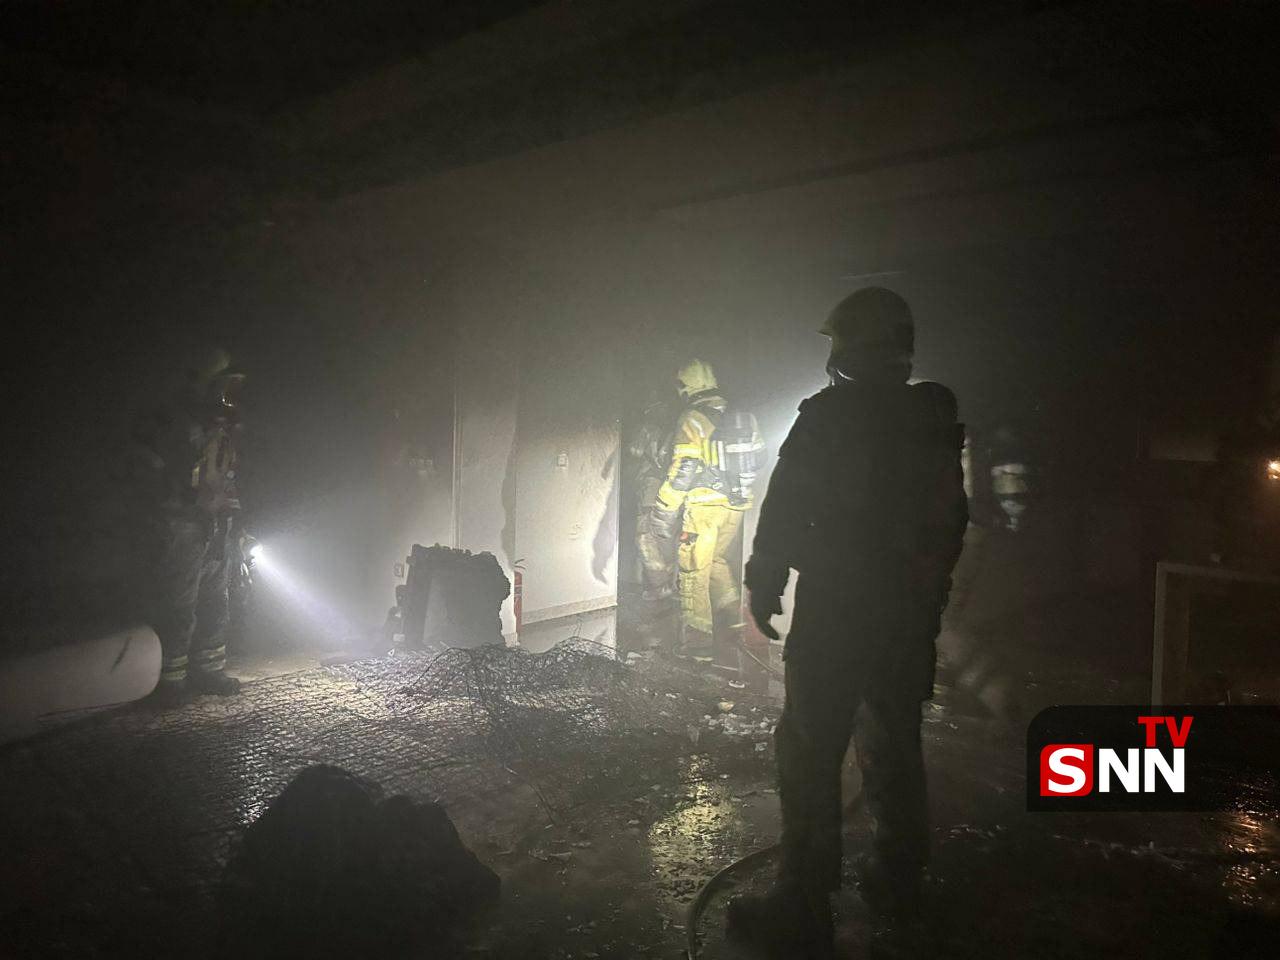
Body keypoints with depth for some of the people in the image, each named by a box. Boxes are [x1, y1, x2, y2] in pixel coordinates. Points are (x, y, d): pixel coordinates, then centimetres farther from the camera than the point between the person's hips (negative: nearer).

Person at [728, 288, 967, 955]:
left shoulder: (827, 417, -11)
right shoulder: (937, 421, 9)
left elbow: (784, 511, -12)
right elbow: (952, 519, 15)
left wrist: (763, 586, -1)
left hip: (834, 612, -7)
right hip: (912, 613, 7)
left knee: (810, 751, -2)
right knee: (894, 744, 20)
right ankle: (896, 879, 34)